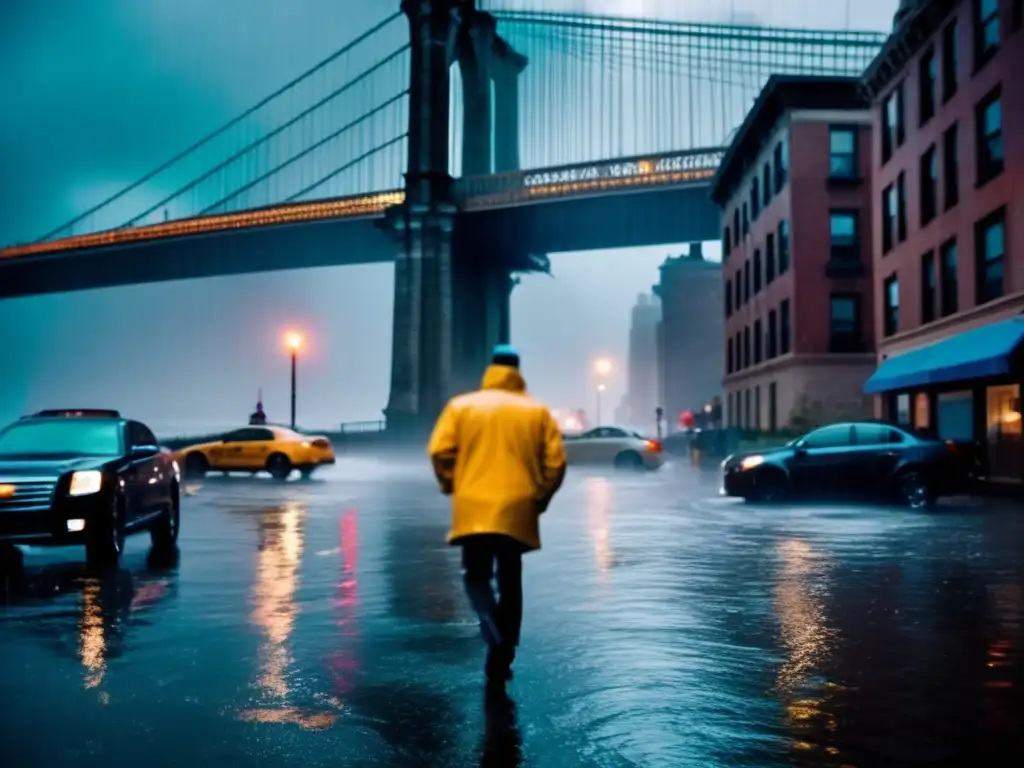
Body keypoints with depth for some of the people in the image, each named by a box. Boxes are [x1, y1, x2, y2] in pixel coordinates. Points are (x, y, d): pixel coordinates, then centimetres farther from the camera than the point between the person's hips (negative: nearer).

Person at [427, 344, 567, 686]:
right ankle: (501, 658, 13)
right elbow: (556, 461, -1)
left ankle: (494, 629, -18)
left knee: (476, 575, 11)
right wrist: (540, 497, 11)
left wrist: (452, 486, 11)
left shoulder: (461, 405, 5)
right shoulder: (537, 411, 7)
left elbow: (439, 451, -4)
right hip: (517, 510, 1)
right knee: (510, 582, 13)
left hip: (474, 508, -1)